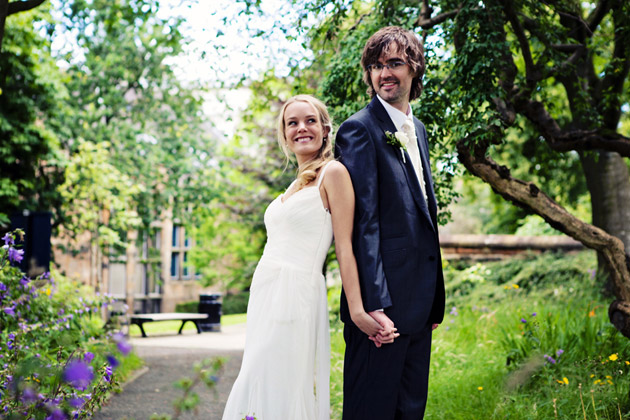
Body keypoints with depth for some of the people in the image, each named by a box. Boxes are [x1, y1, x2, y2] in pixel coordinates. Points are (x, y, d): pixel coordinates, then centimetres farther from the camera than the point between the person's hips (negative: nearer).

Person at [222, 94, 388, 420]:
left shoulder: (333, 173, -5)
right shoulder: (296, 184, 19)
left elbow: (344, 247, -12)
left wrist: (357, 311, -19)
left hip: (295, 296, -8)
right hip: (266, 296, 8)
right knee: (257, 392, 9)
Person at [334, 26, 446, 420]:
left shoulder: (418, 129, 17)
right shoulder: (360, 129, -9)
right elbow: (363, 221, -16)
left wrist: (435, 299, 18)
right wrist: (374, 303, -22)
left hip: (420, 299, 8)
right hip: (385, 298, -8)